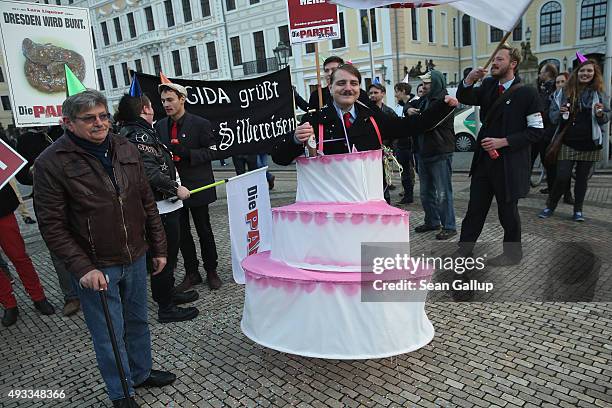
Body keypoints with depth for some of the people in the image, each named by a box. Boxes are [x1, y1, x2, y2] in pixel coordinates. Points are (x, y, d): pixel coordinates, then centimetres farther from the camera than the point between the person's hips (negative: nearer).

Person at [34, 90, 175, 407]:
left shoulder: (125, 149, 3)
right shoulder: (51, 163, -12)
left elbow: (147, 202, 8)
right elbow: (52, 226, -12)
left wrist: (158, 247, 8)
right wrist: (82, 268, -19)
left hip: (135, 260, 5)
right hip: (95, 268, -4)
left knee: (137, 322, 20)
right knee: (110, 334, 9)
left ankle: (141, 373, 43)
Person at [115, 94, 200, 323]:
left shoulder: (129, 132, 13)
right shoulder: (140, 134, -18)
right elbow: (149, 171, -28)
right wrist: (175, 188, -20)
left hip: (155, 206, 10)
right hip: (160, 205, -10)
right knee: (165, 256, 1)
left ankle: (168, 294, 38)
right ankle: (166, 308, 13)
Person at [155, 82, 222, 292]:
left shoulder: (200, 124, -6)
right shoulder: (160, 126, 8)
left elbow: (210, 152, -8)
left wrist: (186, 153, -22)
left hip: (196, 185, -4)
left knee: (204, 231, 7)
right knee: (181, 233, 9)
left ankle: (211, 271, 22)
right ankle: (191, 273, 23)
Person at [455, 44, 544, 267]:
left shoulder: (527, 93, -9)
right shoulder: (488, 85, 7)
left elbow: (536, 130, -10)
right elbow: (465, 98, 4)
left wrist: (503, 142, -18)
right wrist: (469, 80, -15)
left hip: (509, 162, -5)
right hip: (484, 159, 5)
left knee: (507, 211, 9)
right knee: (475, 208, 10)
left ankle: (512, 253, 28)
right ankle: (464, 249, 20)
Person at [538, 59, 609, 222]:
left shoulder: (598, 93, 3)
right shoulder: (565, 91, 0)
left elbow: (607, 116, 7)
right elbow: (552, 114, 4)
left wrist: (600, 114, -16)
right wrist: (560, 112, -18)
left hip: (589, 144, 2)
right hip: (567, 142, -1)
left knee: (582, 178, 10)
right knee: (562, 177, -4)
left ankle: (578, 210, 22)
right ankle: (550, 206, 14)